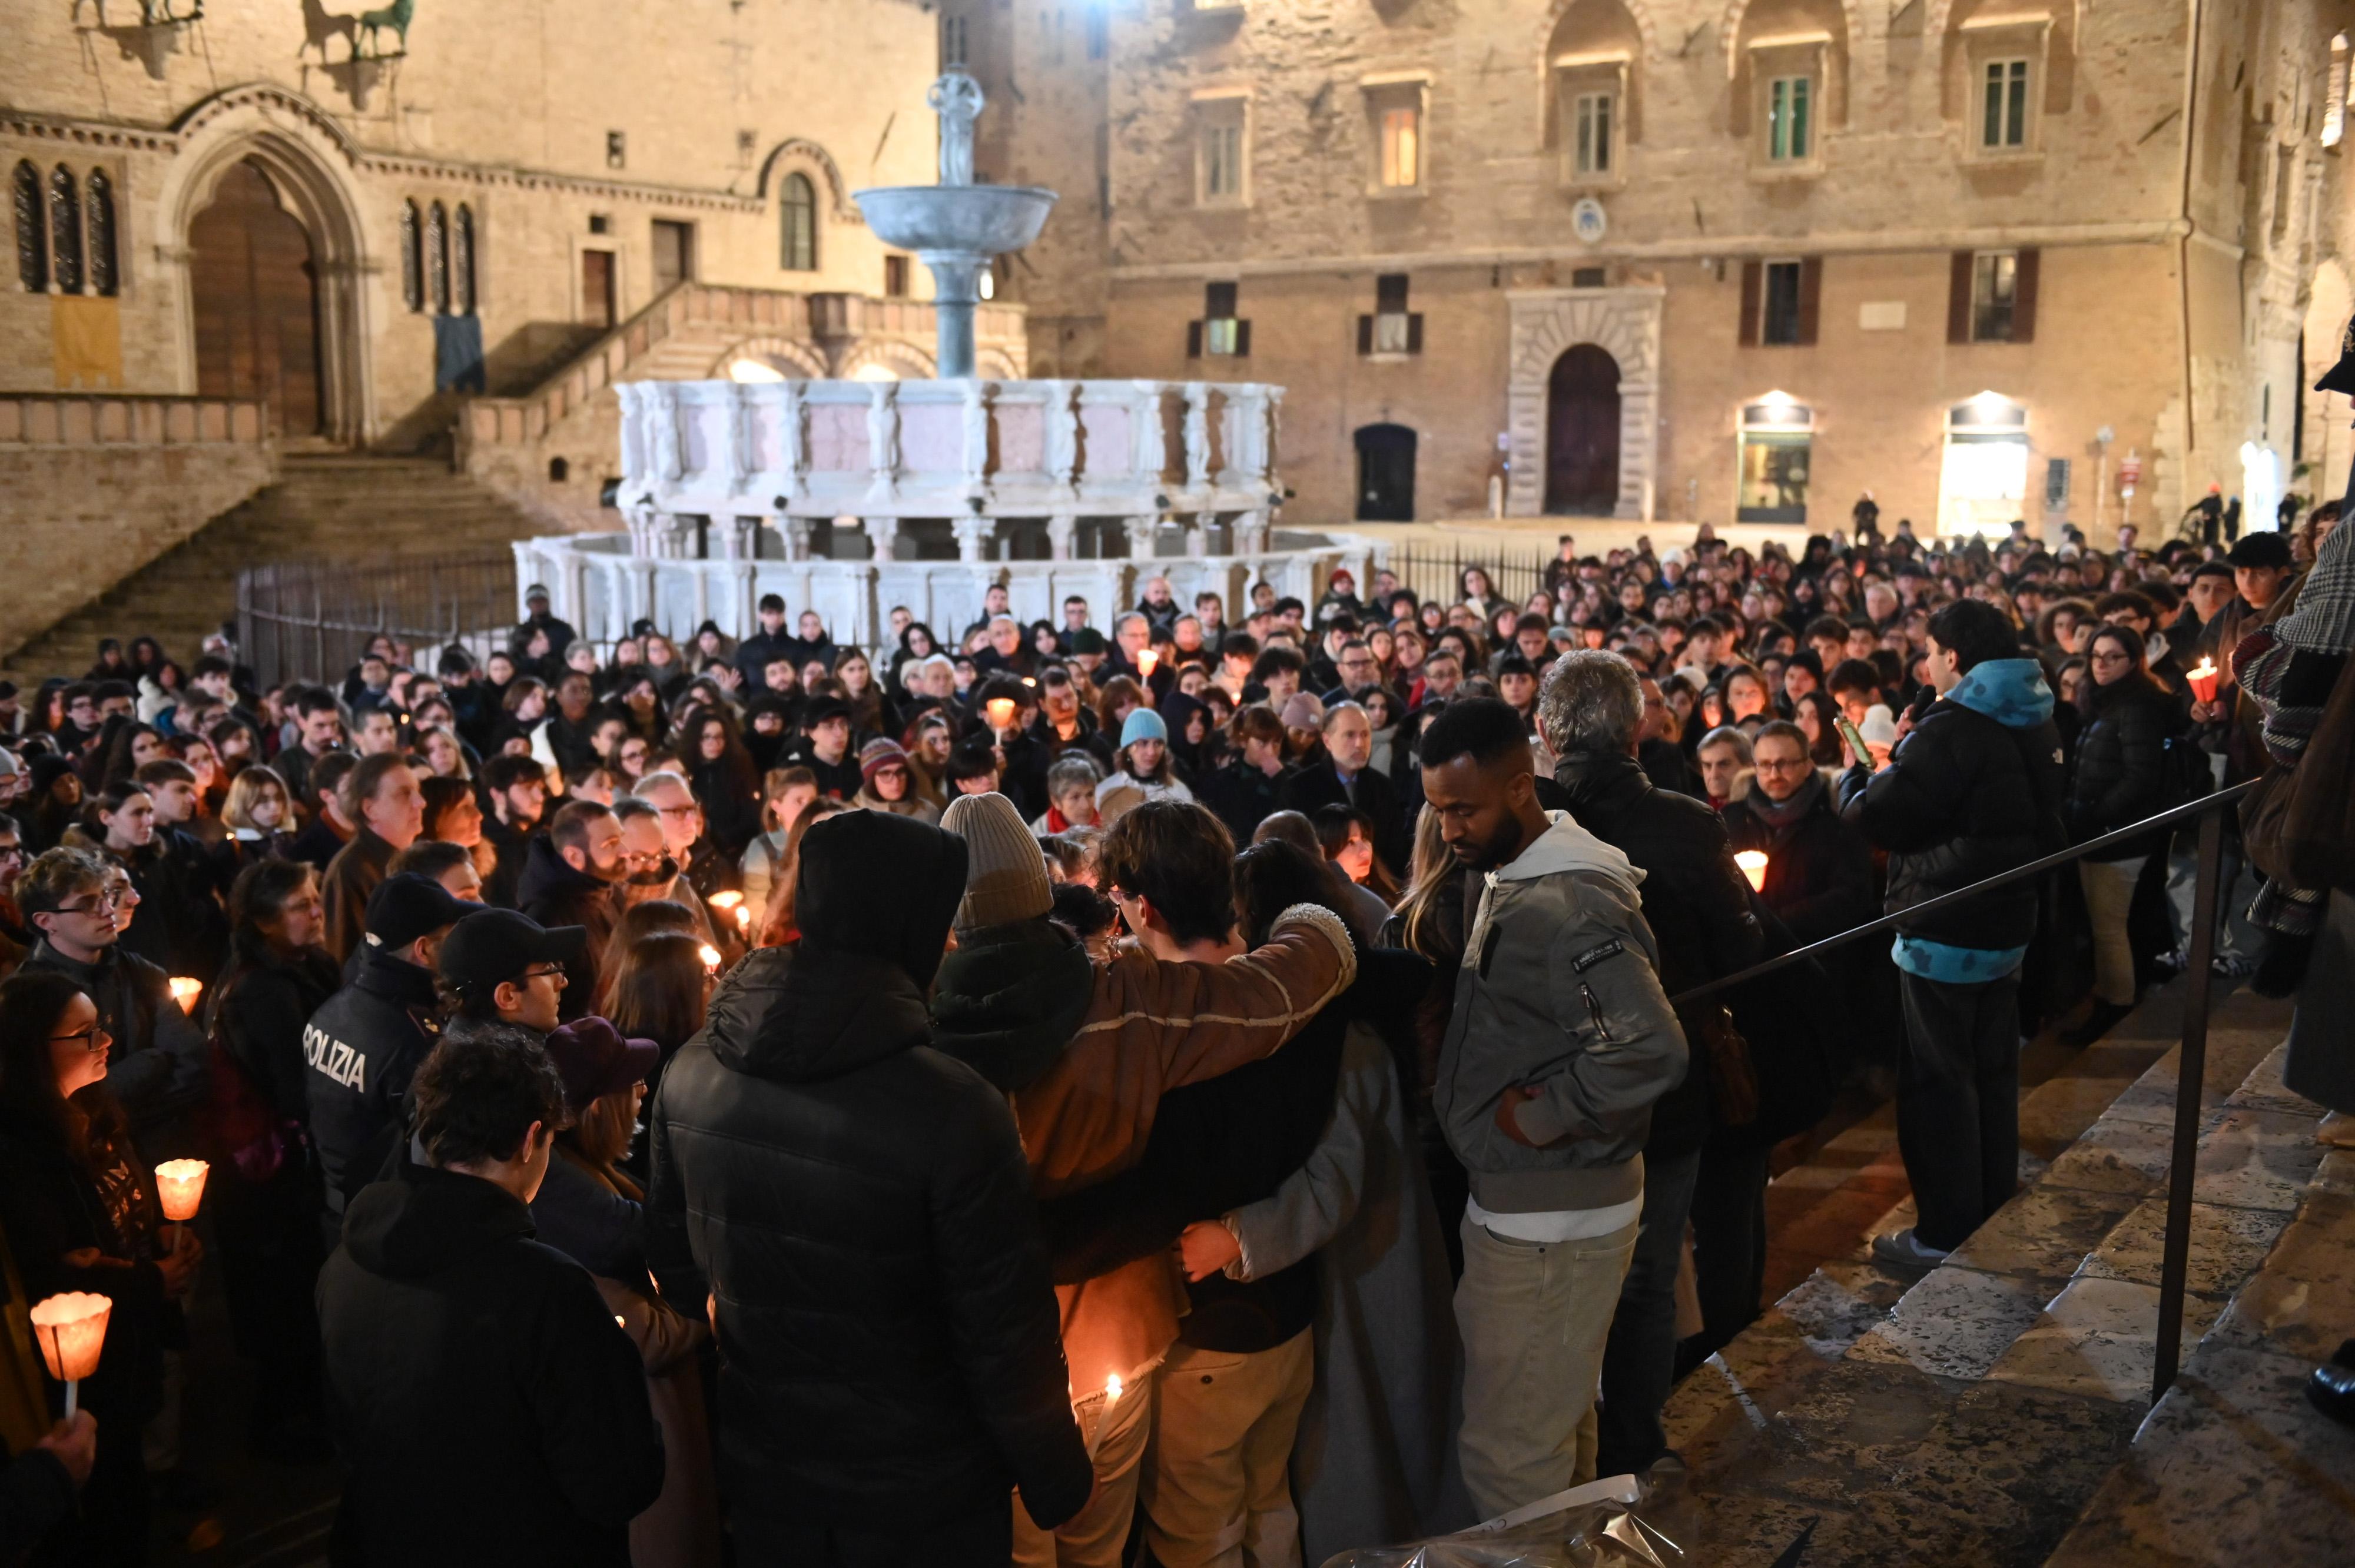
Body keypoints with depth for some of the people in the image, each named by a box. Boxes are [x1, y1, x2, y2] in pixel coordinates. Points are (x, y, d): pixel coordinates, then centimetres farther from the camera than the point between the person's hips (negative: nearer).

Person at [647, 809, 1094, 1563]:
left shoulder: (692, 1071, -11)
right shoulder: (953, 1111, -29)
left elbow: (675, 1262, 4)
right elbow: (1007, 1335, -21)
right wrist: (1055, 1481, -5)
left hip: (758, 1474, 4)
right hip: (921, 1500, -4)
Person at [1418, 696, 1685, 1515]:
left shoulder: (1569, 906, -23)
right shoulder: (1508, 877, 8)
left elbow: (1650, 1049, -33)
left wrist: (1541, 1118, -22)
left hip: (1551, 1217, -10)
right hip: (1522, 1202, 10)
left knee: (1507, 1454, 0)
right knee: (1551, 1426, 24)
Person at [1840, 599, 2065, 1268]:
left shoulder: (1950, 731, -22)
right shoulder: (2033, 723, 7)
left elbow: (1878, 817, -21)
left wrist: (1854, 775, -2)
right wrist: (1898, 761, 12)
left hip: (1944, 934, -9)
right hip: (2006, 923, 9)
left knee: (1938, 1081, 1)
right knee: (1992, 1073, 20)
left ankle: (1947, 1232, 9)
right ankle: (1995, 1210, 33)